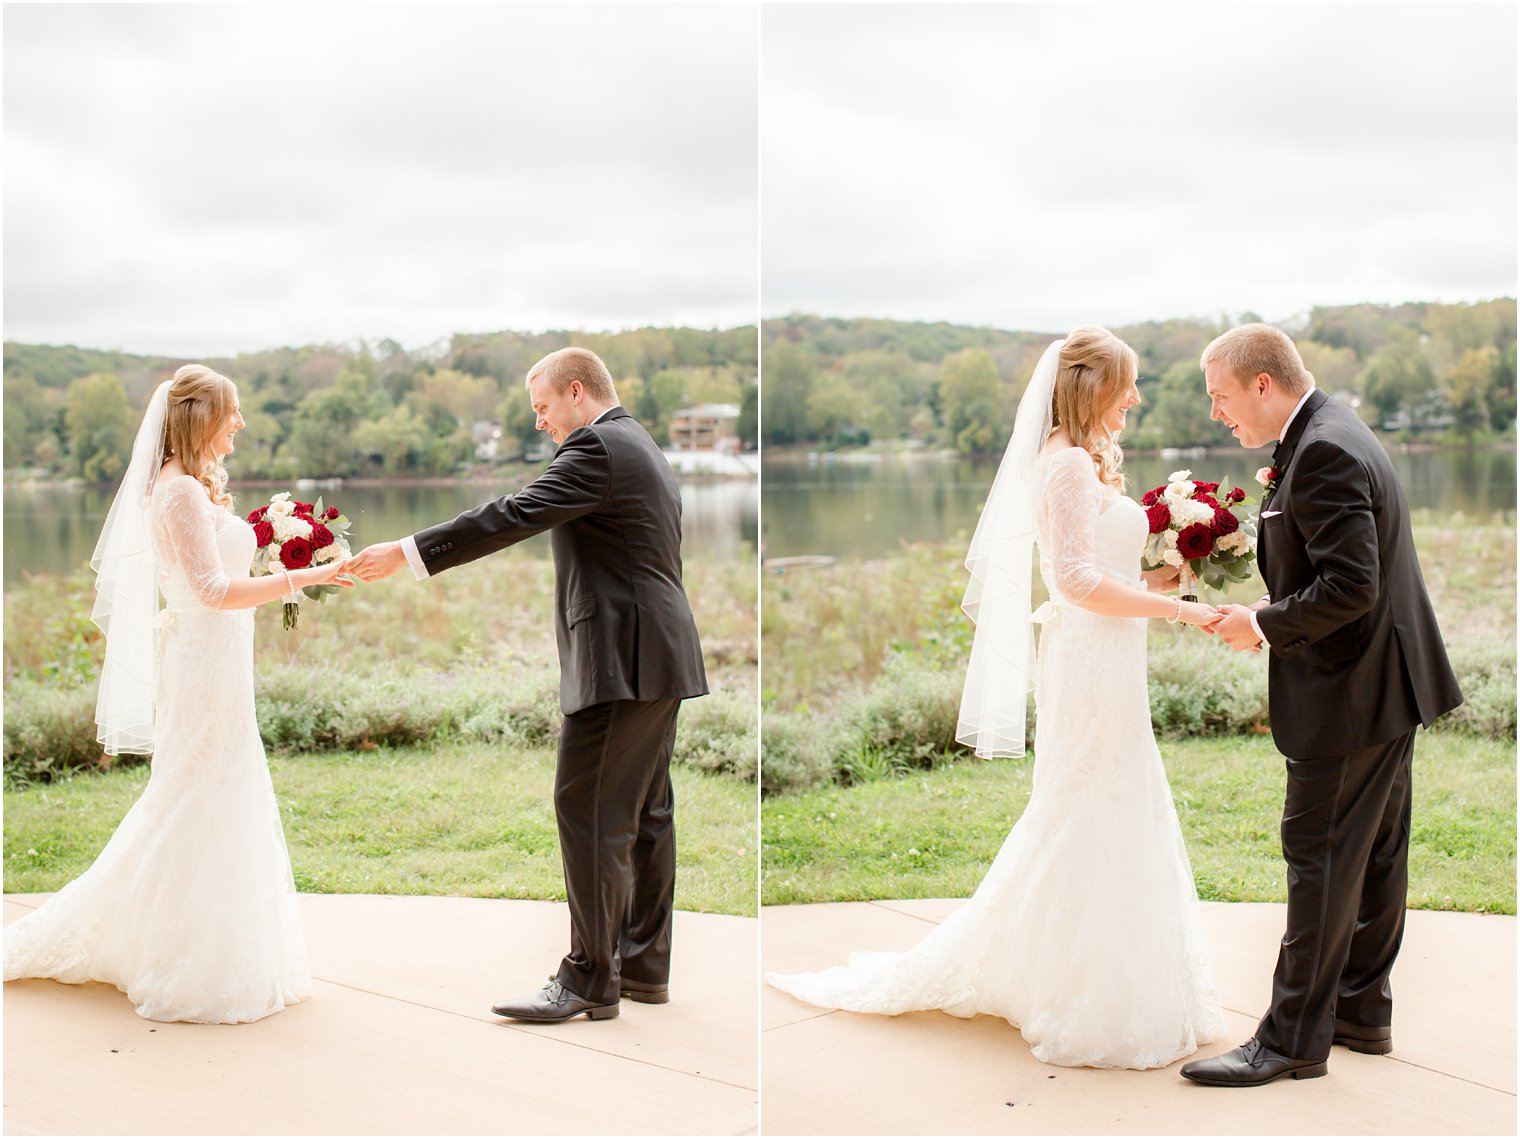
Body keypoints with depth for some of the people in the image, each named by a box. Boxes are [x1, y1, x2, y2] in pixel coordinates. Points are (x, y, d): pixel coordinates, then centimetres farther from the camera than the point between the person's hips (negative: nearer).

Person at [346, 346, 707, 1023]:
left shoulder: (597, 447, -12)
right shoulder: (645, 451, 20)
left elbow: (513, 516, -19)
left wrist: (408, 554, -16)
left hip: (620, 660, -11)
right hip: (660, 660, 11)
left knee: (589, 812, -7)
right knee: (645, 813, 13)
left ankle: (589, 981, -3)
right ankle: (644, 966, 20)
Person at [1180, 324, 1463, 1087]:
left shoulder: (1322, 455, -22)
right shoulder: (1335, 433, 11)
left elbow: (1349, 587, -27)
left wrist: (1266, 625, -15)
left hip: (1351, 692, -11)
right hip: (1387, 681, 11)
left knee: (1321, 857, -3)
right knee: (1375, 853, 17)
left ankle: (1294, 1038, 6)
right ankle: (1361, 1010, 29)